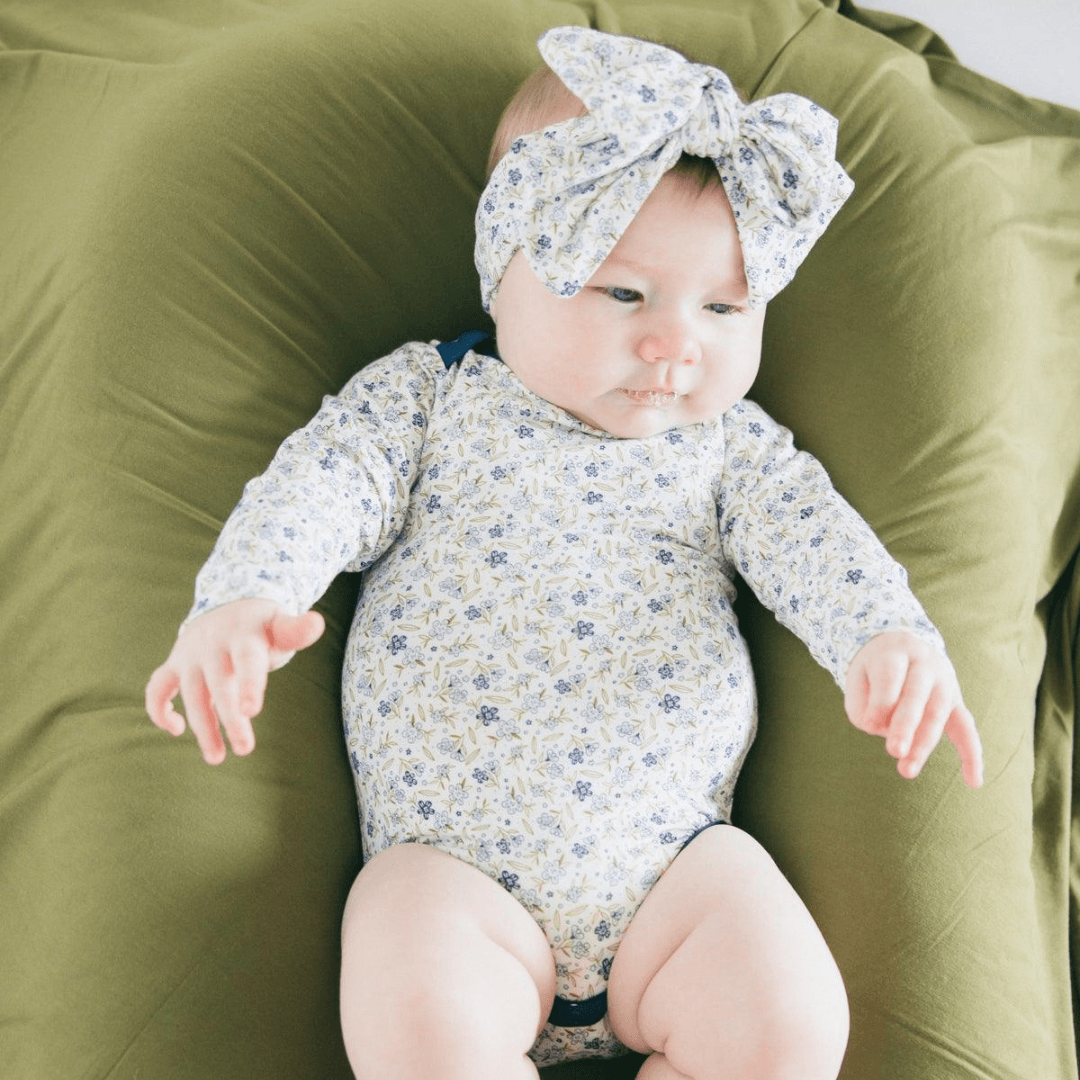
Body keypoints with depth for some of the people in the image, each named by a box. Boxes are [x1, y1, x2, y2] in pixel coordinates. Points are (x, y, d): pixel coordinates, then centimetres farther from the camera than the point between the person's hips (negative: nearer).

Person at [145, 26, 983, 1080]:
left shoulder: (726, 441, 10)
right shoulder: (422, 395, 6)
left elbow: (809, 533, -3)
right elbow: (315, 486, -5)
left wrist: (892, 639, -26)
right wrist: (240, 600, -28)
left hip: (671, 863, 2)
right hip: (453, 868, -2)